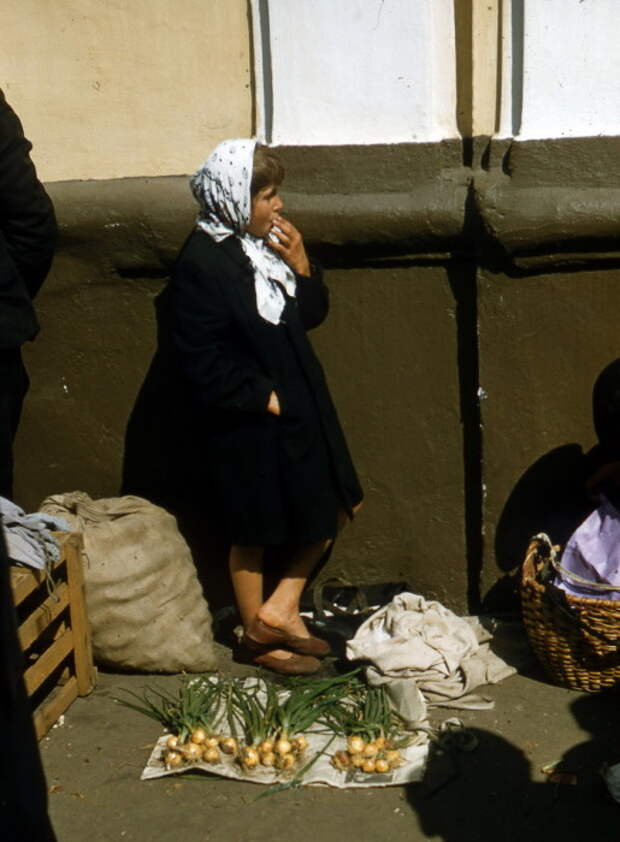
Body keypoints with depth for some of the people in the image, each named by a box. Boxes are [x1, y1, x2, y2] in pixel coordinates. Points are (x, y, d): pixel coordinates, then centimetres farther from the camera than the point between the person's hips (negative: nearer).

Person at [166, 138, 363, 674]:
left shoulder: (266, 243, 4)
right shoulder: (201, 264, -20)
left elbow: (311, 314, 9)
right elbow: (201, 363, -21)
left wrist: (301, 265, -7)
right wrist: (265, 398, -17)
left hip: (300, 408, 8)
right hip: (247, 424, -8)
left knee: (333, 511, 12)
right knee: (252, 534, 9)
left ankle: (279, 610, 22)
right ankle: (260, 637, 27)